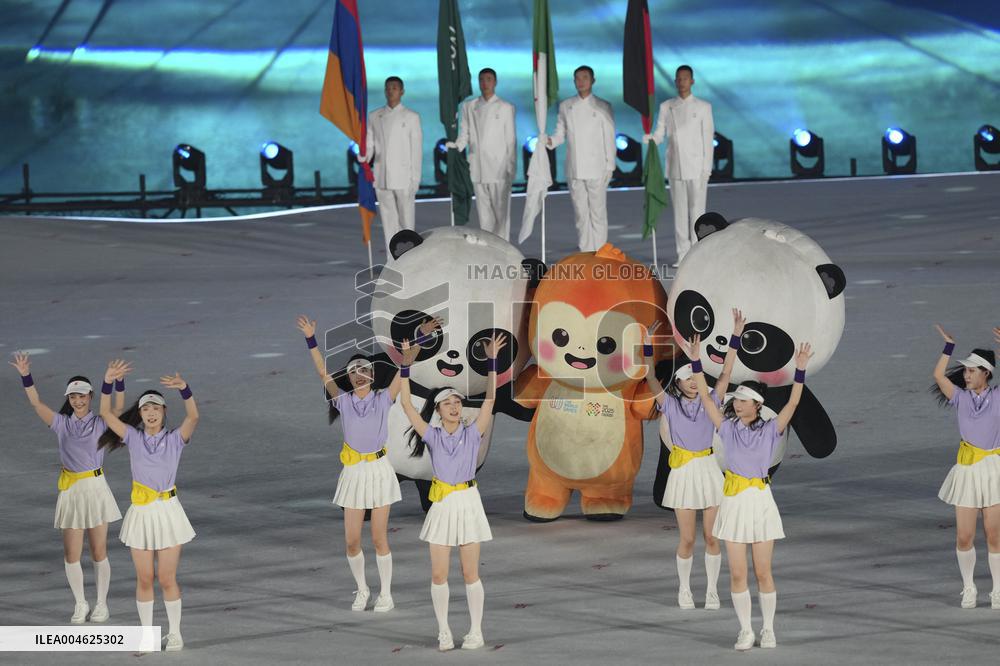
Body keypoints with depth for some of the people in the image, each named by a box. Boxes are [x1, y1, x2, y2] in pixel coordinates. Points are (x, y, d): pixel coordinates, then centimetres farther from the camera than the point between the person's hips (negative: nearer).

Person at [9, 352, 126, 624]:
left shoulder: (100, 423, 0)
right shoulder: (61, 423, 4)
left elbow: (119, 407, -17)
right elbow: (36, 403, -4)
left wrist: (118, 381, -32)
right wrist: (25, 376, -16)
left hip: (96, 488, -2)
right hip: (70, 491, 2)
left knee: (98, 551, 4)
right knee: (71, 554, 2)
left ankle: (101, 603, 19)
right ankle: (80, 604, 19)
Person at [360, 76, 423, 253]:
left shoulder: (411, 117, 3)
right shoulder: (374, 116, 11)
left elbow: (416, 150, 0)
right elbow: (369, 145, 12)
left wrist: (415, 179, -5)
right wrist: (364, 156, -12)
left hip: (403, 178, -3)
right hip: (382, 178, 3)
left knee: (406, 220, -4)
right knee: (388, 221, 4)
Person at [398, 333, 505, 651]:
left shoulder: (472, 433, 0)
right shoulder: (432, 435, 1)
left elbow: (490, 399, -8)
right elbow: (407, 404, -5)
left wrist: (491, 362, -15)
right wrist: (406, 365, -10)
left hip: (468, 503, -1)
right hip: (442, 505, 1)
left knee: (470, 573, 2)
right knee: (438, 575, 1)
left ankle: (476, 631, 11)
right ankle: (444, 632, 12)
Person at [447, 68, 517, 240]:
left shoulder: (505, 108, 7)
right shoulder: (469, 107, 15)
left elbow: (510, 140, 4)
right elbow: (465, 134, 12)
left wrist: (511, 168, -1)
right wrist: (456, 145, -9)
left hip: (499, 169, -3)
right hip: (478, 170, 3)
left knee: (501, 212, -7)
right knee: (484, 213, 4)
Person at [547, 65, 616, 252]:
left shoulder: (602, 107, 4)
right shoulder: (566, 106, 12)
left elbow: (609, 138, 3)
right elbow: (561, 133, 14)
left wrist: (610, 166, -3)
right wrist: (551, 141, -9)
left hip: (596, 168, -3)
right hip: (574, 169, 3)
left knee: (597, 213, -4)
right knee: (580, 214, 5)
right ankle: (584, 253, 10)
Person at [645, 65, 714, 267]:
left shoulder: (703, 107, 3)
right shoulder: (666, 107, 9)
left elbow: (708, 139, 1)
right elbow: (660, 135, 6)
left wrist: (707, 168, -5)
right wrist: (649, 138, -18)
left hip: (696, 167, -3)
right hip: (675, 166, 3)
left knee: (697, 211, -3)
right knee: (679, 211, 3)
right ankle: (683, 254, 6)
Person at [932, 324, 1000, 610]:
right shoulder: (961, 398, 6)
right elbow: (939, 375, -6)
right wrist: (949, 347, -7)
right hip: (967, 471, 2)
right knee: (964, 537, 0)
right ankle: (968, 588, 18)